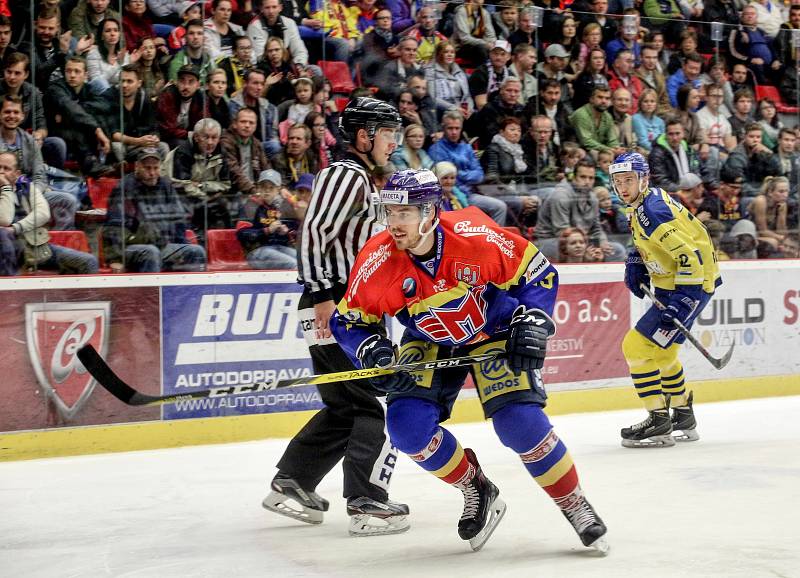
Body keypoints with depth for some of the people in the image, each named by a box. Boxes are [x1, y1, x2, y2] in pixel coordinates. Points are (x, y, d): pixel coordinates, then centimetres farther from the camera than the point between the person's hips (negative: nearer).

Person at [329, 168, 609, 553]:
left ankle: (575, 506, 2)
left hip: (494, 333, -3)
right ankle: (476, 490, 7)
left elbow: (537, 272, -13)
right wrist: (373, 354, -25)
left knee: (520, 421, -19)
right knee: (408, 425, -18)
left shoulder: (476, 237, -29)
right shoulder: (376, 262, -23)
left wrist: (532, 326, -20)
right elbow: (349, 321, -8)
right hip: (428, 343, 3)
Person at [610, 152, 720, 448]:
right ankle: (684, 417, 35)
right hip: (670, 286, 11)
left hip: (690, 285, -11)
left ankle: (659, 421, -7)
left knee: (636, 346, -12)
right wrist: (636, 261, 12)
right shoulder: (642, 204, 8)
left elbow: (691, 256, -28)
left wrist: (682, 302, -29)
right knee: (660, 352, 23)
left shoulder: (653, 211, -24)